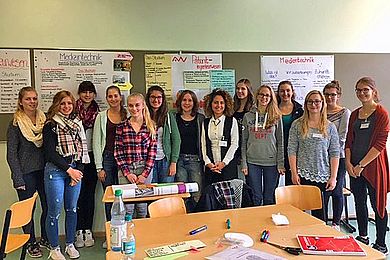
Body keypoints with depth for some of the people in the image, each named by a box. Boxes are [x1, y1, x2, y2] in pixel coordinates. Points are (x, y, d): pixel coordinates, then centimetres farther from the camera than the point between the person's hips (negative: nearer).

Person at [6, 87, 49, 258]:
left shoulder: (44, 119, 5)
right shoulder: (16, 124, -6)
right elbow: (11, 154, -6)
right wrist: (18, 178, -11)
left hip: (44, 170, 4)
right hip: (26, 173, -3)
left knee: (48, 206, 8)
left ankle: (46, 238, 29)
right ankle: (31, 243, 24)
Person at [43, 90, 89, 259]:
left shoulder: (77, 123, 10)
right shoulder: (50, 126, -4)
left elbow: (82, 149, 8)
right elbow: (50, 152, -10)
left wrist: (78, 170, -1)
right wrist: (69, 170, -13)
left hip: (75, 170, 5)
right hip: (55, 171, -4)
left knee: (72, 209, 12)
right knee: (54, 211, 2)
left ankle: (70, 244, 27)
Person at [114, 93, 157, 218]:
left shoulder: (150, 126, 3)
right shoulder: (121, 127, 3)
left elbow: (152, 151, 0)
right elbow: (118, 152, 2)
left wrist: (145, 174, -7)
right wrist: (127, 173, -7)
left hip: (145, 170, 0)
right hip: (126, 170, 0)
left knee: (142, 208, 6)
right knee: (127, 208, 0)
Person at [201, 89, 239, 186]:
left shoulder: (232, 121, 2)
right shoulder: (206, 122, 11)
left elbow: (234, 144, -2)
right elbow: (203, 144, 8)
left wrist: (224, 163, -9)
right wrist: (208, 163, -4)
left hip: (228, 166, -2)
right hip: (210, 167, 3)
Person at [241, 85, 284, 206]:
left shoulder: (276, 117, 4)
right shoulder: (248, 116, 5)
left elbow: (280, 142, 5)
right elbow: (244, 142, 5)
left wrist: (280, 163, -1)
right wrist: (244, 164, -1)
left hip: (271, 162, 0)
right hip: (252, 162, 0)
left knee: (269, 198, 8)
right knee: (256, 198, 4)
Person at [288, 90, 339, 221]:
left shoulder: (330, 127, 6)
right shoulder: (297, 125, 3)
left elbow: (335, 154, 3)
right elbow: (292, 150, 0)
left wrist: (333, 177, -3)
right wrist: (294, 173, -6)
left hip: (322, 177, 1)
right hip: (302, 175, -1)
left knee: (319, 212, 5)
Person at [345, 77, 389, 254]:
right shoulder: (354, 115, 11)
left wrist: (361, 165, -15)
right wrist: (348, 163, -2)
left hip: (373, 166, -5)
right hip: (354, 167, 6)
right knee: (359, 202, 14)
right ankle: (362, 237, 29)